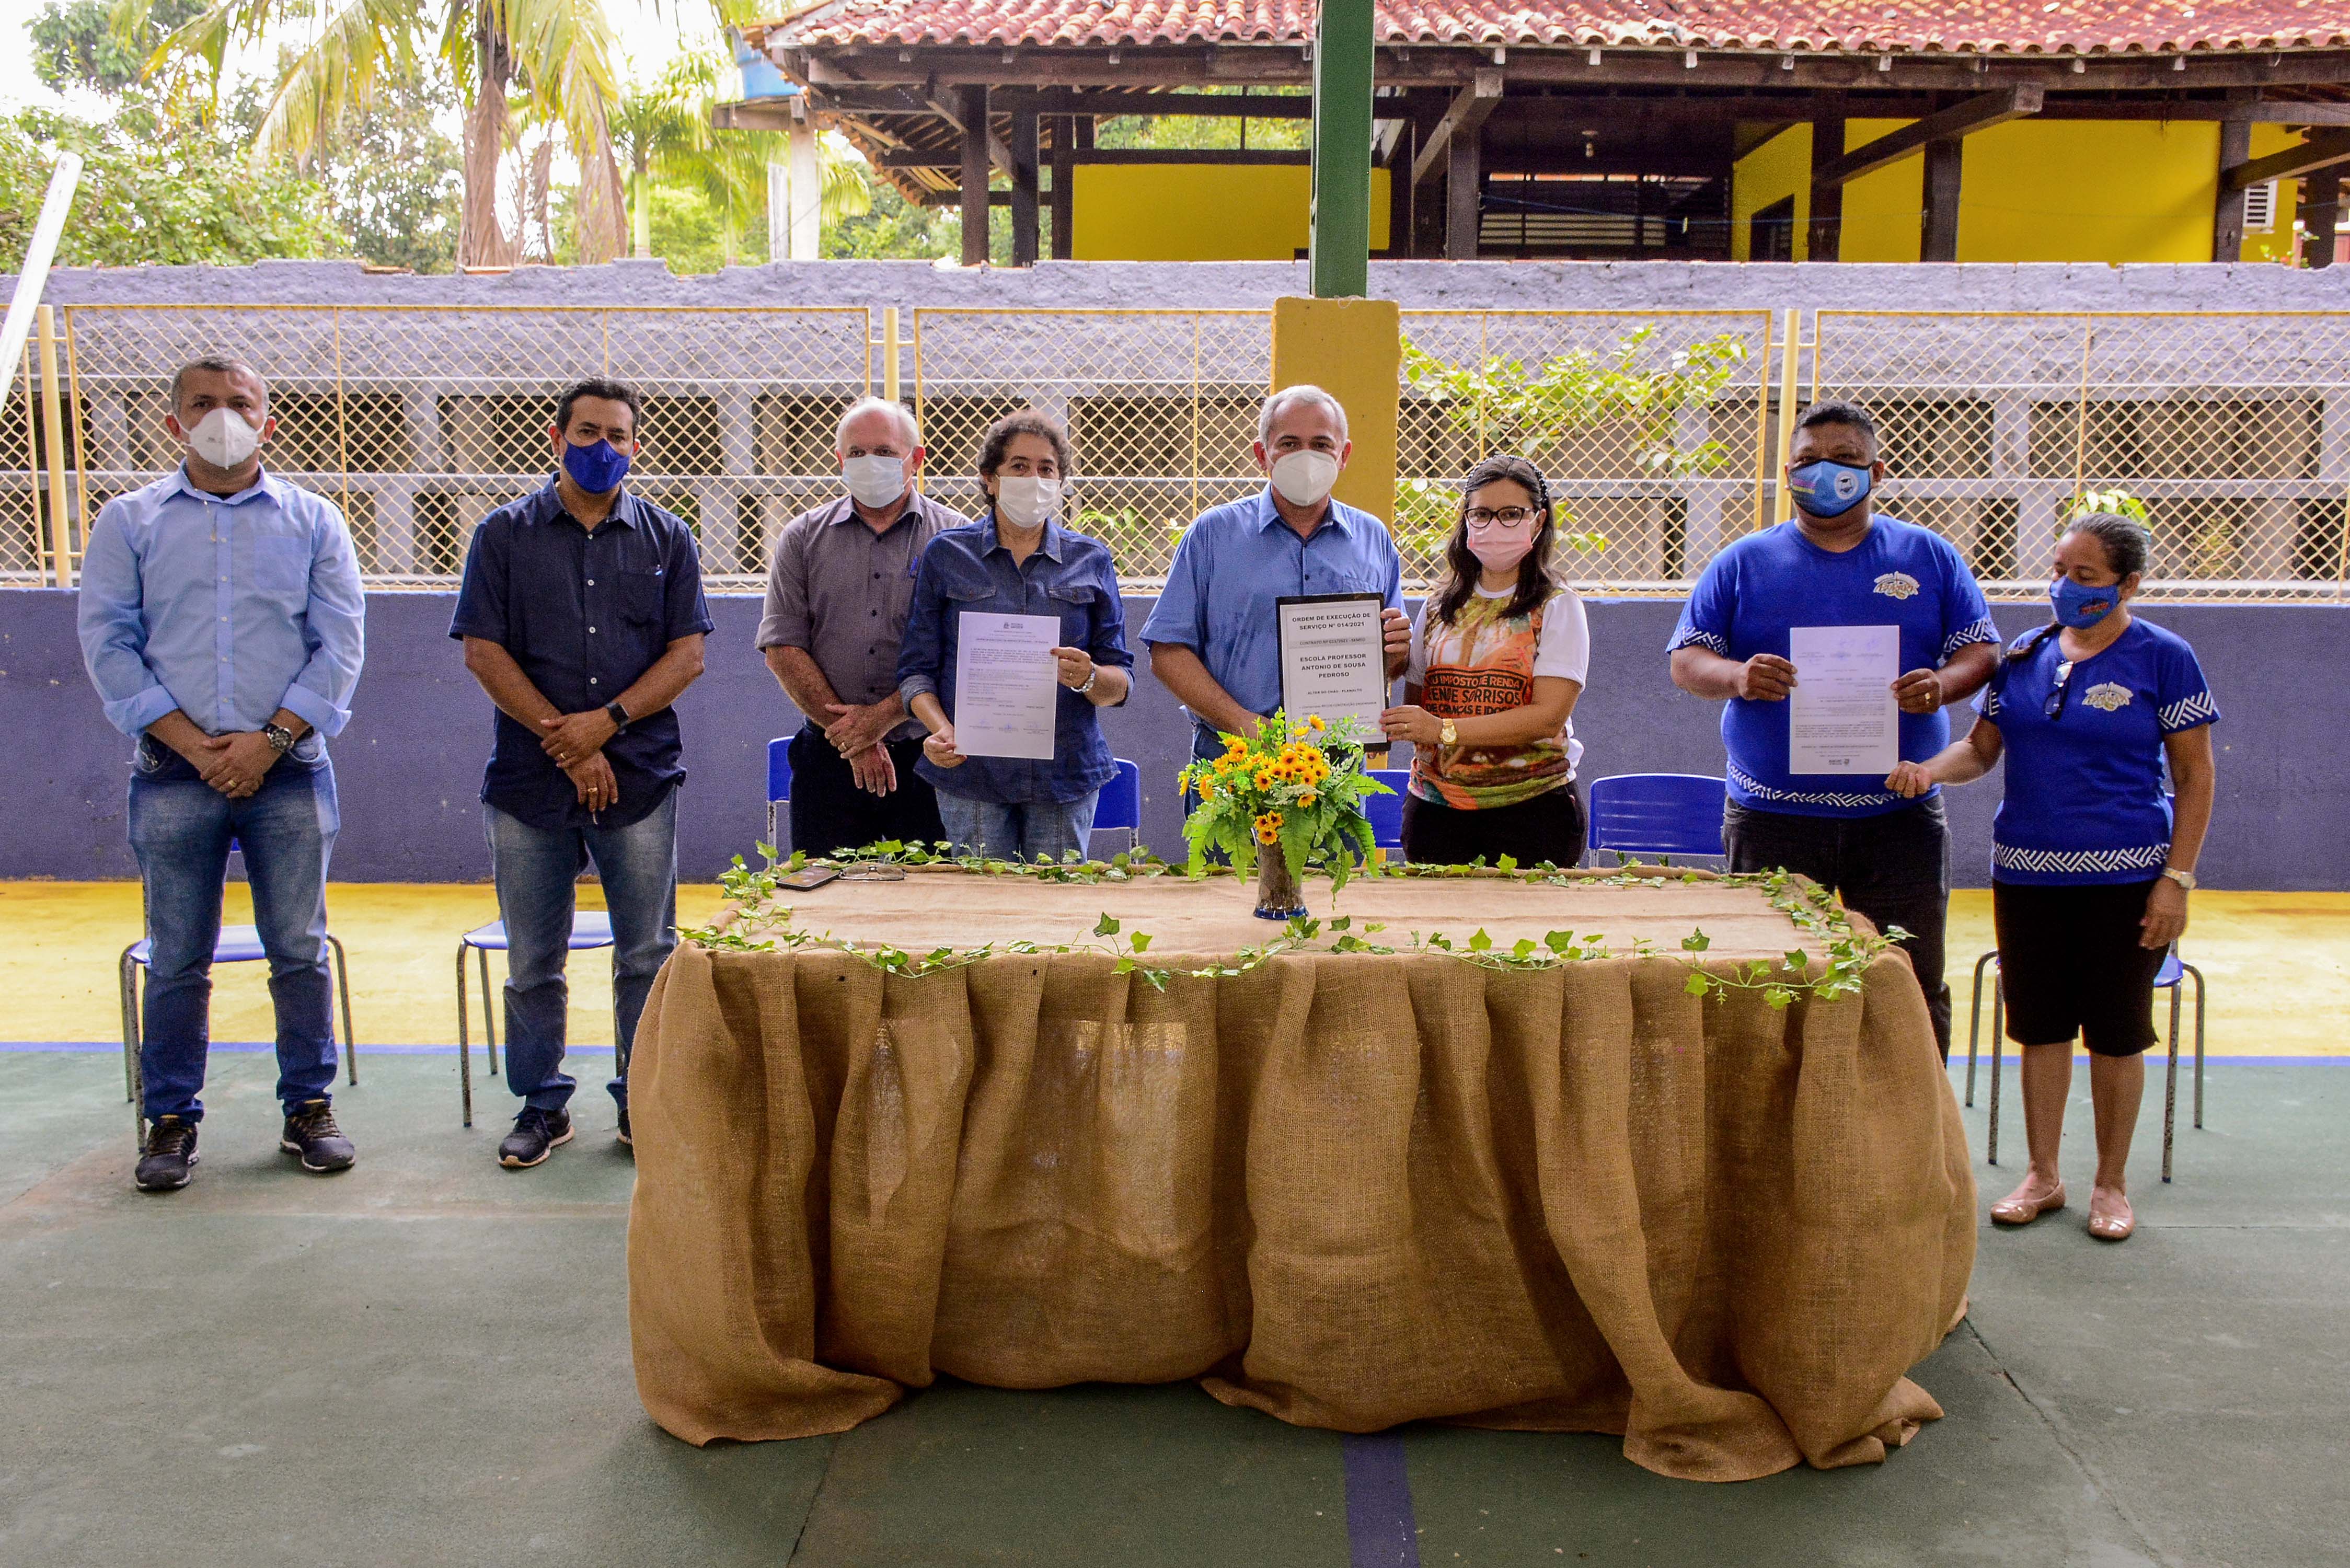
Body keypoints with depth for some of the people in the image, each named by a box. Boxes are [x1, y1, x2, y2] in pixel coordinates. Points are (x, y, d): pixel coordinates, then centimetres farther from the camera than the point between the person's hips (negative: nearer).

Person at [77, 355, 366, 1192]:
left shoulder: (312, 521, 8)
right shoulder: (129, 521, 8)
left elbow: (341, 644, 2)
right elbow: (108, 644, 1)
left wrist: (270, 741, -9)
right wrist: (193, 744, -10)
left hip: (289, 771, 0)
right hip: (174, 775, 0)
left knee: (300, 951, 4)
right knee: (177, 959, 4)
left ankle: (309, 1107, 15)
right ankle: (171, 1120, 14)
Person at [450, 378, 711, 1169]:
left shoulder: (667, 538, 9)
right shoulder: (506, 534, 6)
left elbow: (687, 654, 3)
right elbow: (484, 652, 0)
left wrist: (607, 722, -10)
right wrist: (565, 741, -8)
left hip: (641, 776, 1)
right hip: (530, 779, 0)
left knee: (648, 954, 4)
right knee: (533, 960, 6)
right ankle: (542, 1105, 20)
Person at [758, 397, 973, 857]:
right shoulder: (803, 538, 9)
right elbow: (783, 647, 2)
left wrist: (883, 717, -13)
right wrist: (850, 736, -7)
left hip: (927, 755, -1)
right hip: (829, 757, 2)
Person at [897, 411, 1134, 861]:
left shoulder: (1091, 561, 8)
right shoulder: (946, 555, 7)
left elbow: (1120, 684, 7)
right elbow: (917, 668, 5)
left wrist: (1088, 677, -15)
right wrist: (940, 729, -14)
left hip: (1066, 771, 1)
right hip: (971, 772, -1)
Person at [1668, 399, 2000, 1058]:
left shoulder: (1929, 557, 10)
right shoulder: (1745, 563, 7)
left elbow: (1981, 651, 8)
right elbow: (1686, 660, 3)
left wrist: (1944, 684, -15)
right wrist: (1737, 677, -20)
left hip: (1900, 816, 1)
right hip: (1772, 821, 0)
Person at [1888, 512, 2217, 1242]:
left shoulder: (2164, 659, -4)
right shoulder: (2025, 657, 6)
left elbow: (2195, 778, -3)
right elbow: (1981, 747, 10)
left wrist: (2176, 879, -9)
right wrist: (1929, 771, -12)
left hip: (2123, 874, -3)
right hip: (2027, 872, 3)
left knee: (2116, 1033, 6)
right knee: (2040, 1025, 11)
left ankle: (2111, 1184, 22)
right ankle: (2042, 1175, 24)